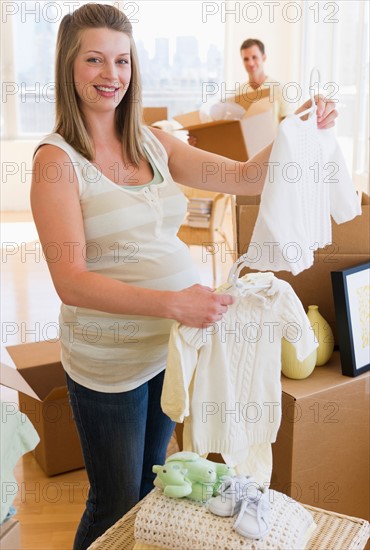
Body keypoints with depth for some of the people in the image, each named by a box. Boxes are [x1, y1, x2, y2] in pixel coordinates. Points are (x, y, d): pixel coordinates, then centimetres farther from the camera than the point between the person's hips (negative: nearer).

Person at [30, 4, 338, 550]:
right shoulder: (57, 159, -14)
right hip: (109, 359, -5)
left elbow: (244, 177, 4)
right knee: (115, 504, 12)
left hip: (174, 342, 6)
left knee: (152, 480, 26)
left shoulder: (152, 143, 3)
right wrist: (174, 302, -33)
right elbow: (70, 281, -23)